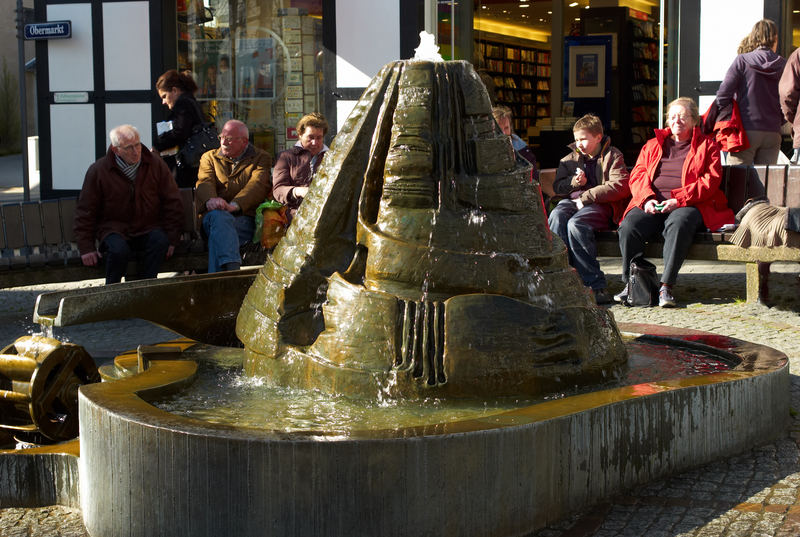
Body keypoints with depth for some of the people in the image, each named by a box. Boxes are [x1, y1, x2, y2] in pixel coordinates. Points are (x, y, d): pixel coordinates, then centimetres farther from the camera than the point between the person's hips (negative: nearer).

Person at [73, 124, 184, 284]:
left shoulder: (156, 165, 1)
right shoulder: (98, 171, -3)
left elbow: (173, 203, 5)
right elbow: (85, 211, 2)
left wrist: (171, 239, -3)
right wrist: (86, 247, -4)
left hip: (148, 228, 2)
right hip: (114, 228, -1)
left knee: (160, 241, -31)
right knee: (119, 250, -34)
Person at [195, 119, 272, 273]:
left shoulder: (261, 159, 15)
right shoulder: (209, 157, 23)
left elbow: (257, 185, -6)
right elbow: (204, 182, 2)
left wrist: (234, 205, -27)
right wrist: (210, 200, -25)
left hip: (245, 216, -1)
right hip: (212, 217, 1)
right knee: (219, 216, -38)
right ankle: (232, 268, -57)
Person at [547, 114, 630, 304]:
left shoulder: (613, 156, 7)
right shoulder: (571, 158, 24)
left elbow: (620, 187, -8)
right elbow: (557, 186, 21)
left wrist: (585, 197, -13)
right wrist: (574, 182, -2)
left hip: (601, 205, -5)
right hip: (573, 202, 5)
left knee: (575, 224, -36)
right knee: (556, 216, -32)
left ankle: (596, 286, -34)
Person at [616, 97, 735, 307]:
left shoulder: (707, 146, 14)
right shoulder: (652, 145, 25)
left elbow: (710, 181, 1)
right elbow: (637, 176, 15)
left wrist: (678, 199, -13)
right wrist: (647, 199, -7)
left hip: (688, 205, -3)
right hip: (651, 205, 3)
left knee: (678, 224, -39)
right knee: (629, 226, -29)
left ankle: (666, 286, -37)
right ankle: (631, 284, -20)